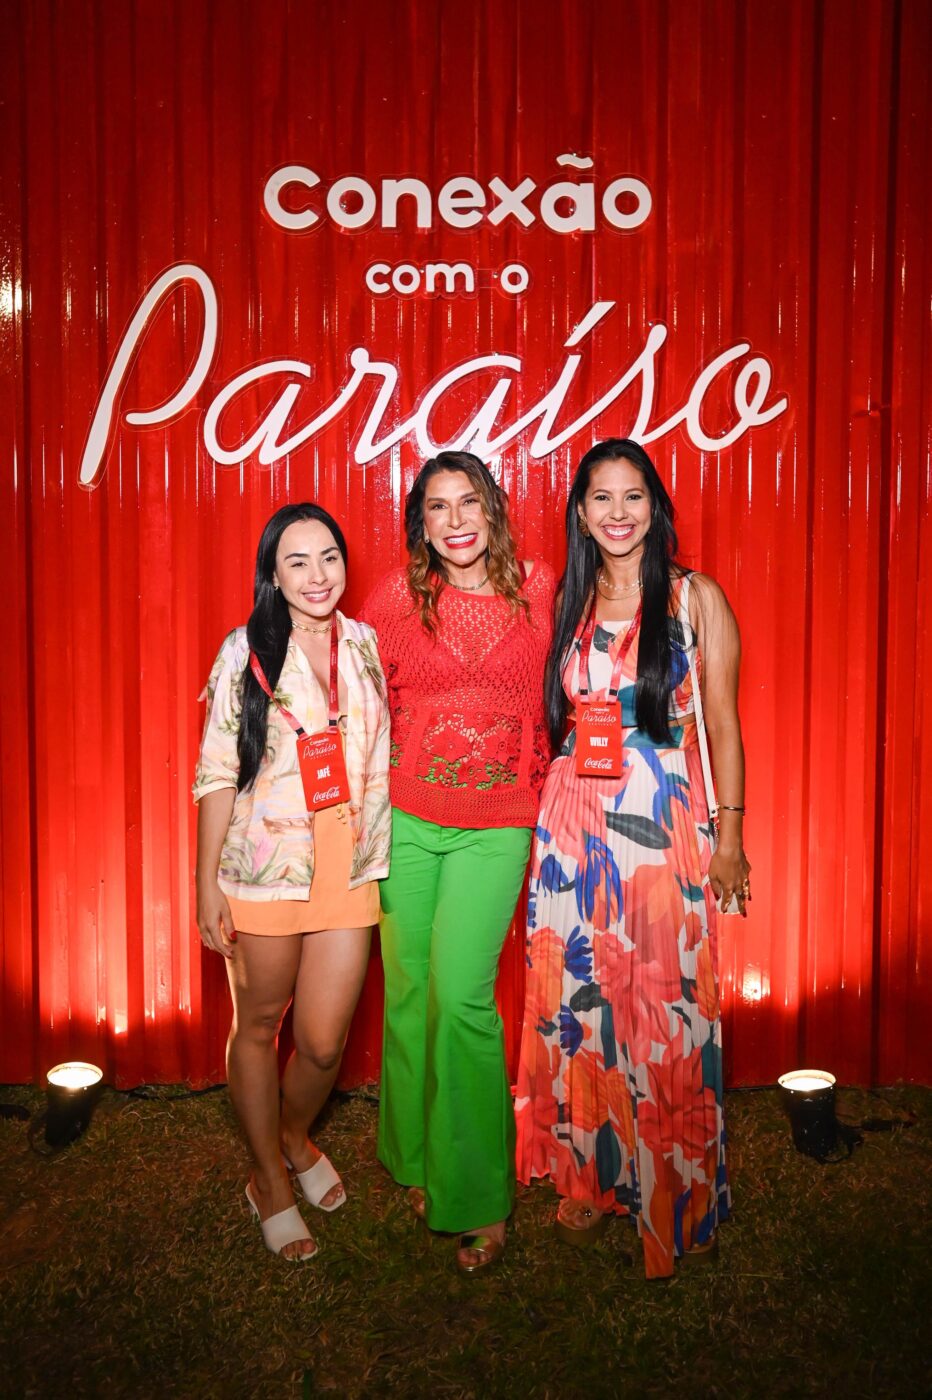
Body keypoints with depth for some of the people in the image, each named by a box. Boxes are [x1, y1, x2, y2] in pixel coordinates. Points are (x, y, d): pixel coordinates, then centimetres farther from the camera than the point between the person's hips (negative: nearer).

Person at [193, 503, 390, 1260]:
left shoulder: (365, 645, 4)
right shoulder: (245, 654, -5)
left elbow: (382, 757, 10)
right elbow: (218, 774, -4)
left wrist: (387, 857, 8)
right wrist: (208, 883, -6)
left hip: (349, 872, 2)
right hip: (264, 872, -2)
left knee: (324, 1042, 4)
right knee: (259, 1027, 12)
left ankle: (296, 1138, 37)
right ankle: (269, 1179, 34)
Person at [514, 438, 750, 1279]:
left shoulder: (697, 599, 0)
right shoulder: (568, 602, 10)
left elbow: (723, 723, -1)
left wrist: (729, 835, -5)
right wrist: (547, 816, 10)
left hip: (665, 829, -3)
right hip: (573, 827, 4)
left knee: (664, 1008, 2)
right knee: (579, 1003, 9)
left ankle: (672, 1200, 20)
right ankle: (592, 1177, 27)